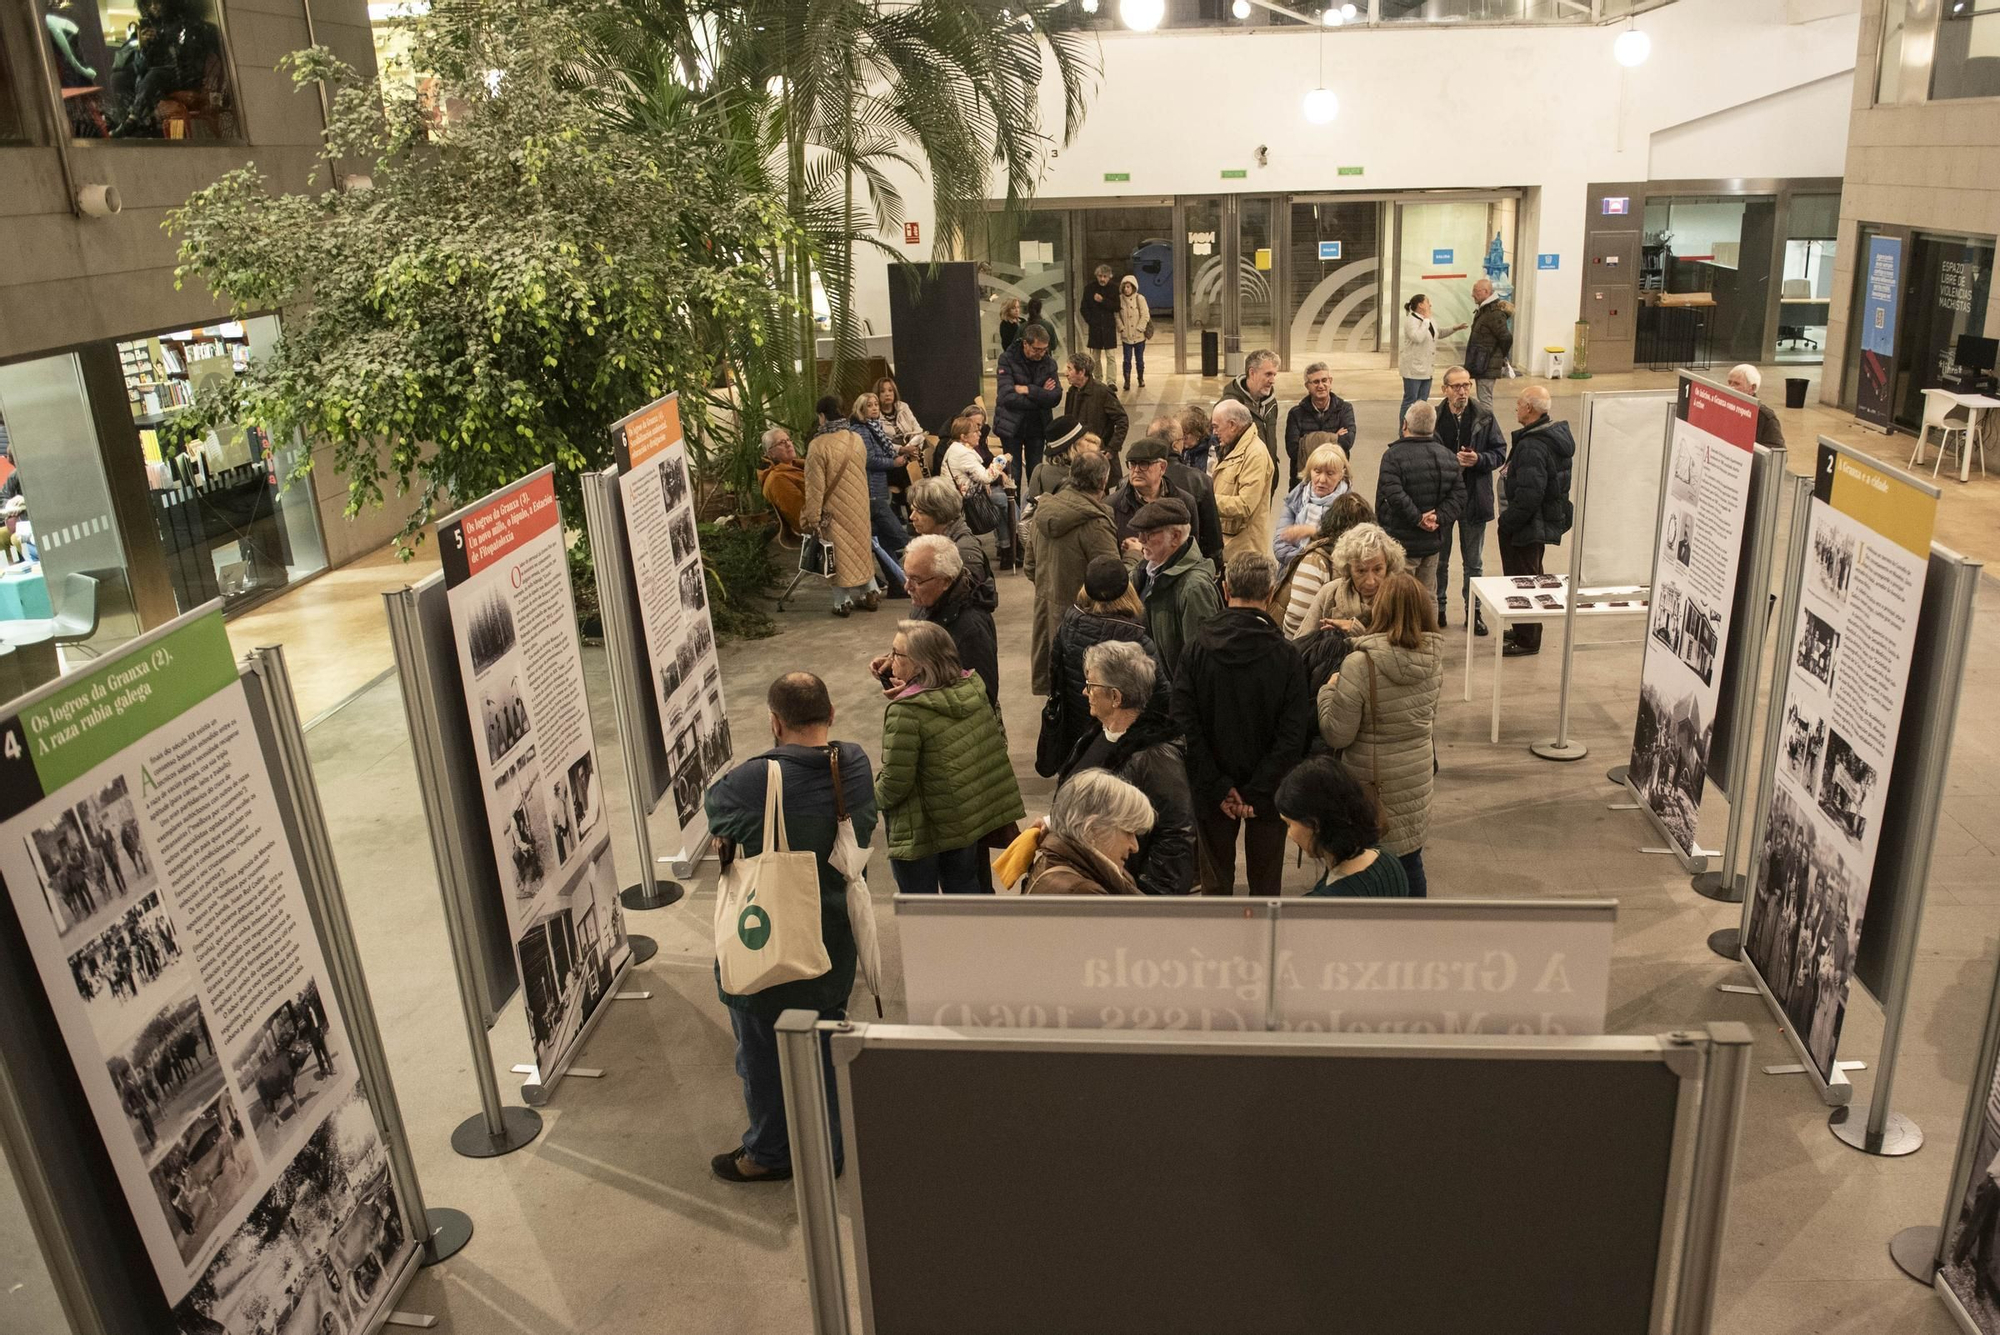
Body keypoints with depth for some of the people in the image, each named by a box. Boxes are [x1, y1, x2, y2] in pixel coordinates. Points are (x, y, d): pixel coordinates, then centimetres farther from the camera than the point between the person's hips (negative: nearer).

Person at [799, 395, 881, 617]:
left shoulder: (818, 445, -19)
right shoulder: (857, 440, -2)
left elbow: (815, 486, -17)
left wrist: (813, 517, -12)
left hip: (835, 508, -5)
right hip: (858, 505, 5)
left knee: (839, 552, 6)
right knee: (861, 546, 18)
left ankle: (843, 601, 10)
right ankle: (870, 593, 24)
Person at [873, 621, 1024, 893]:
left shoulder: (906, 712, -26)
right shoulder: (972, 688, -4)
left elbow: (895, 783, -25)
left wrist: (874, 798, 0)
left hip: (920, 831, -7)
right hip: (972, 817, 7)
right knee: (965, 891, 24)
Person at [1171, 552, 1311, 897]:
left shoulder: (1197, 648, -11)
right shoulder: (1286, 655, -12)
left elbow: (1185, 724, -13)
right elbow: (1293, 735, -15)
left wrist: (1217, 787, -10)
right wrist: (1258, 790, -12)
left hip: (1212, 792, 1)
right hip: (1269, 791, 0)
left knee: (1216, 883, 14)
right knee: (1265, 884, 14)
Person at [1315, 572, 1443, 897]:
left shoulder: (1360, 664, -24)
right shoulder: (1433, 658, -6)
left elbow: (1337, 734, -20)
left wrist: (1329, 690, -3)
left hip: (1373, 781, -5)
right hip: (1418, 772, 5)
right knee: (1410, 860, 20)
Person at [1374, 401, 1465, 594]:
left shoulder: (1394, 456, -13)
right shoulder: (1448, 457, 7)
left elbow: (1394, 496, -26)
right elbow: (1458, 495, -1)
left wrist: (1418, 518, -17)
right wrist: (1438, 517, -10)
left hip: (1402, 543, -6)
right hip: (1433, 542, 6)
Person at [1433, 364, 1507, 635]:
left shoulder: (1484, 417, -5)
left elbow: (1500, 452, 0)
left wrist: (1479, 459, -18)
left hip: (1474, 498, 1)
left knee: (1474, 561, 12)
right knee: (1438, 559, 13)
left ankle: (1473, 611, 25)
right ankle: (1437, 608, 28)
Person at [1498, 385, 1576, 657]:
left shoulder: (1532, 446, -28)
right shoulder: (1556, 435, 5)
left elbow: (1528, 495, -31)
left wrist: (1507, 522, -18)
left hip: (1527, 526, -10)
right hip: (1547, 520, 10)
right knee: (1532, 576, 23)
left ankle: (1527, 640, 14)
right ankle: (1527, 629, 38)